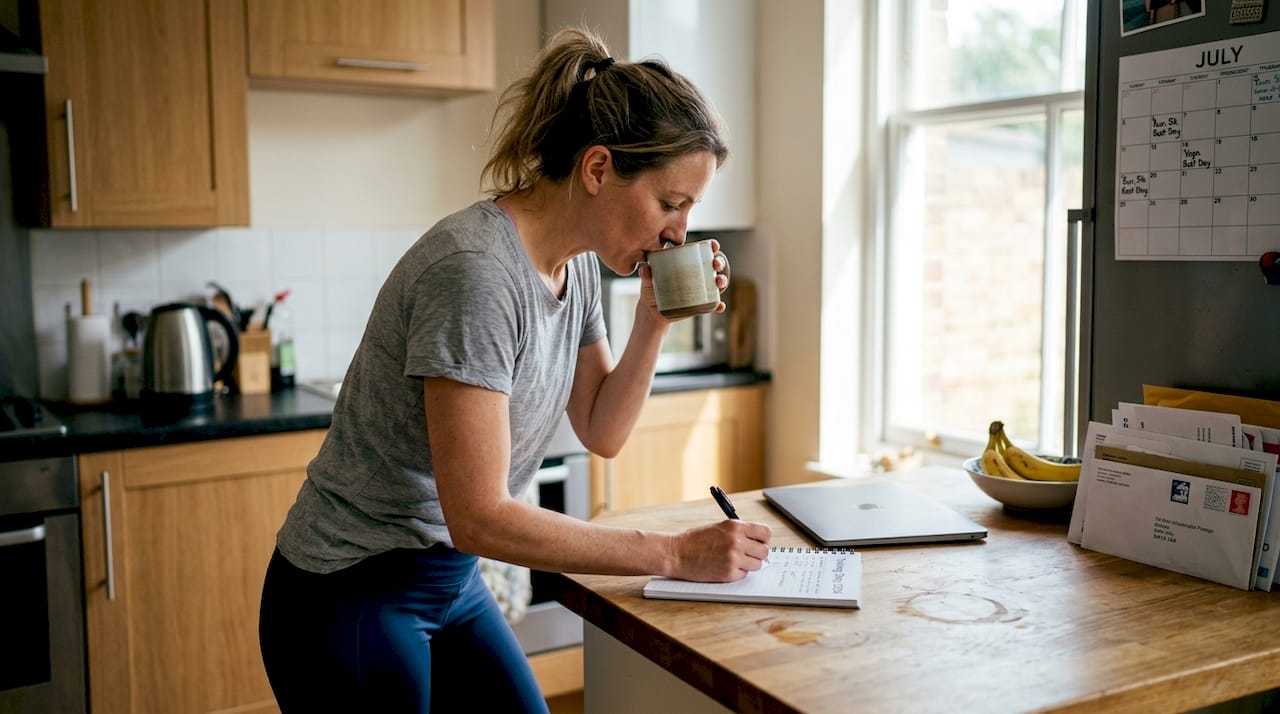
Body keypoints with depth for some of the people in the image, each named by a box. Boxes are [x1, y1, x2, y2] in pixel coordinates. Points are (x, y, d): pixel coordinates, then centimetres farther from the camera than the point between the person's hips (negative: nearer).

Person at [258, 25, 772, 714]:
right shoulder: (475, 271, -28)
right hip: (349, 598, -8)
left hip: (453, 582, 8)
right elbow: (479, 517, -29)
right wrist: (674, 553, -25)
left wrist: (655, 317, -7)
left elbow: (602, 432, 7)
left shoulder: (577, 265, -1)